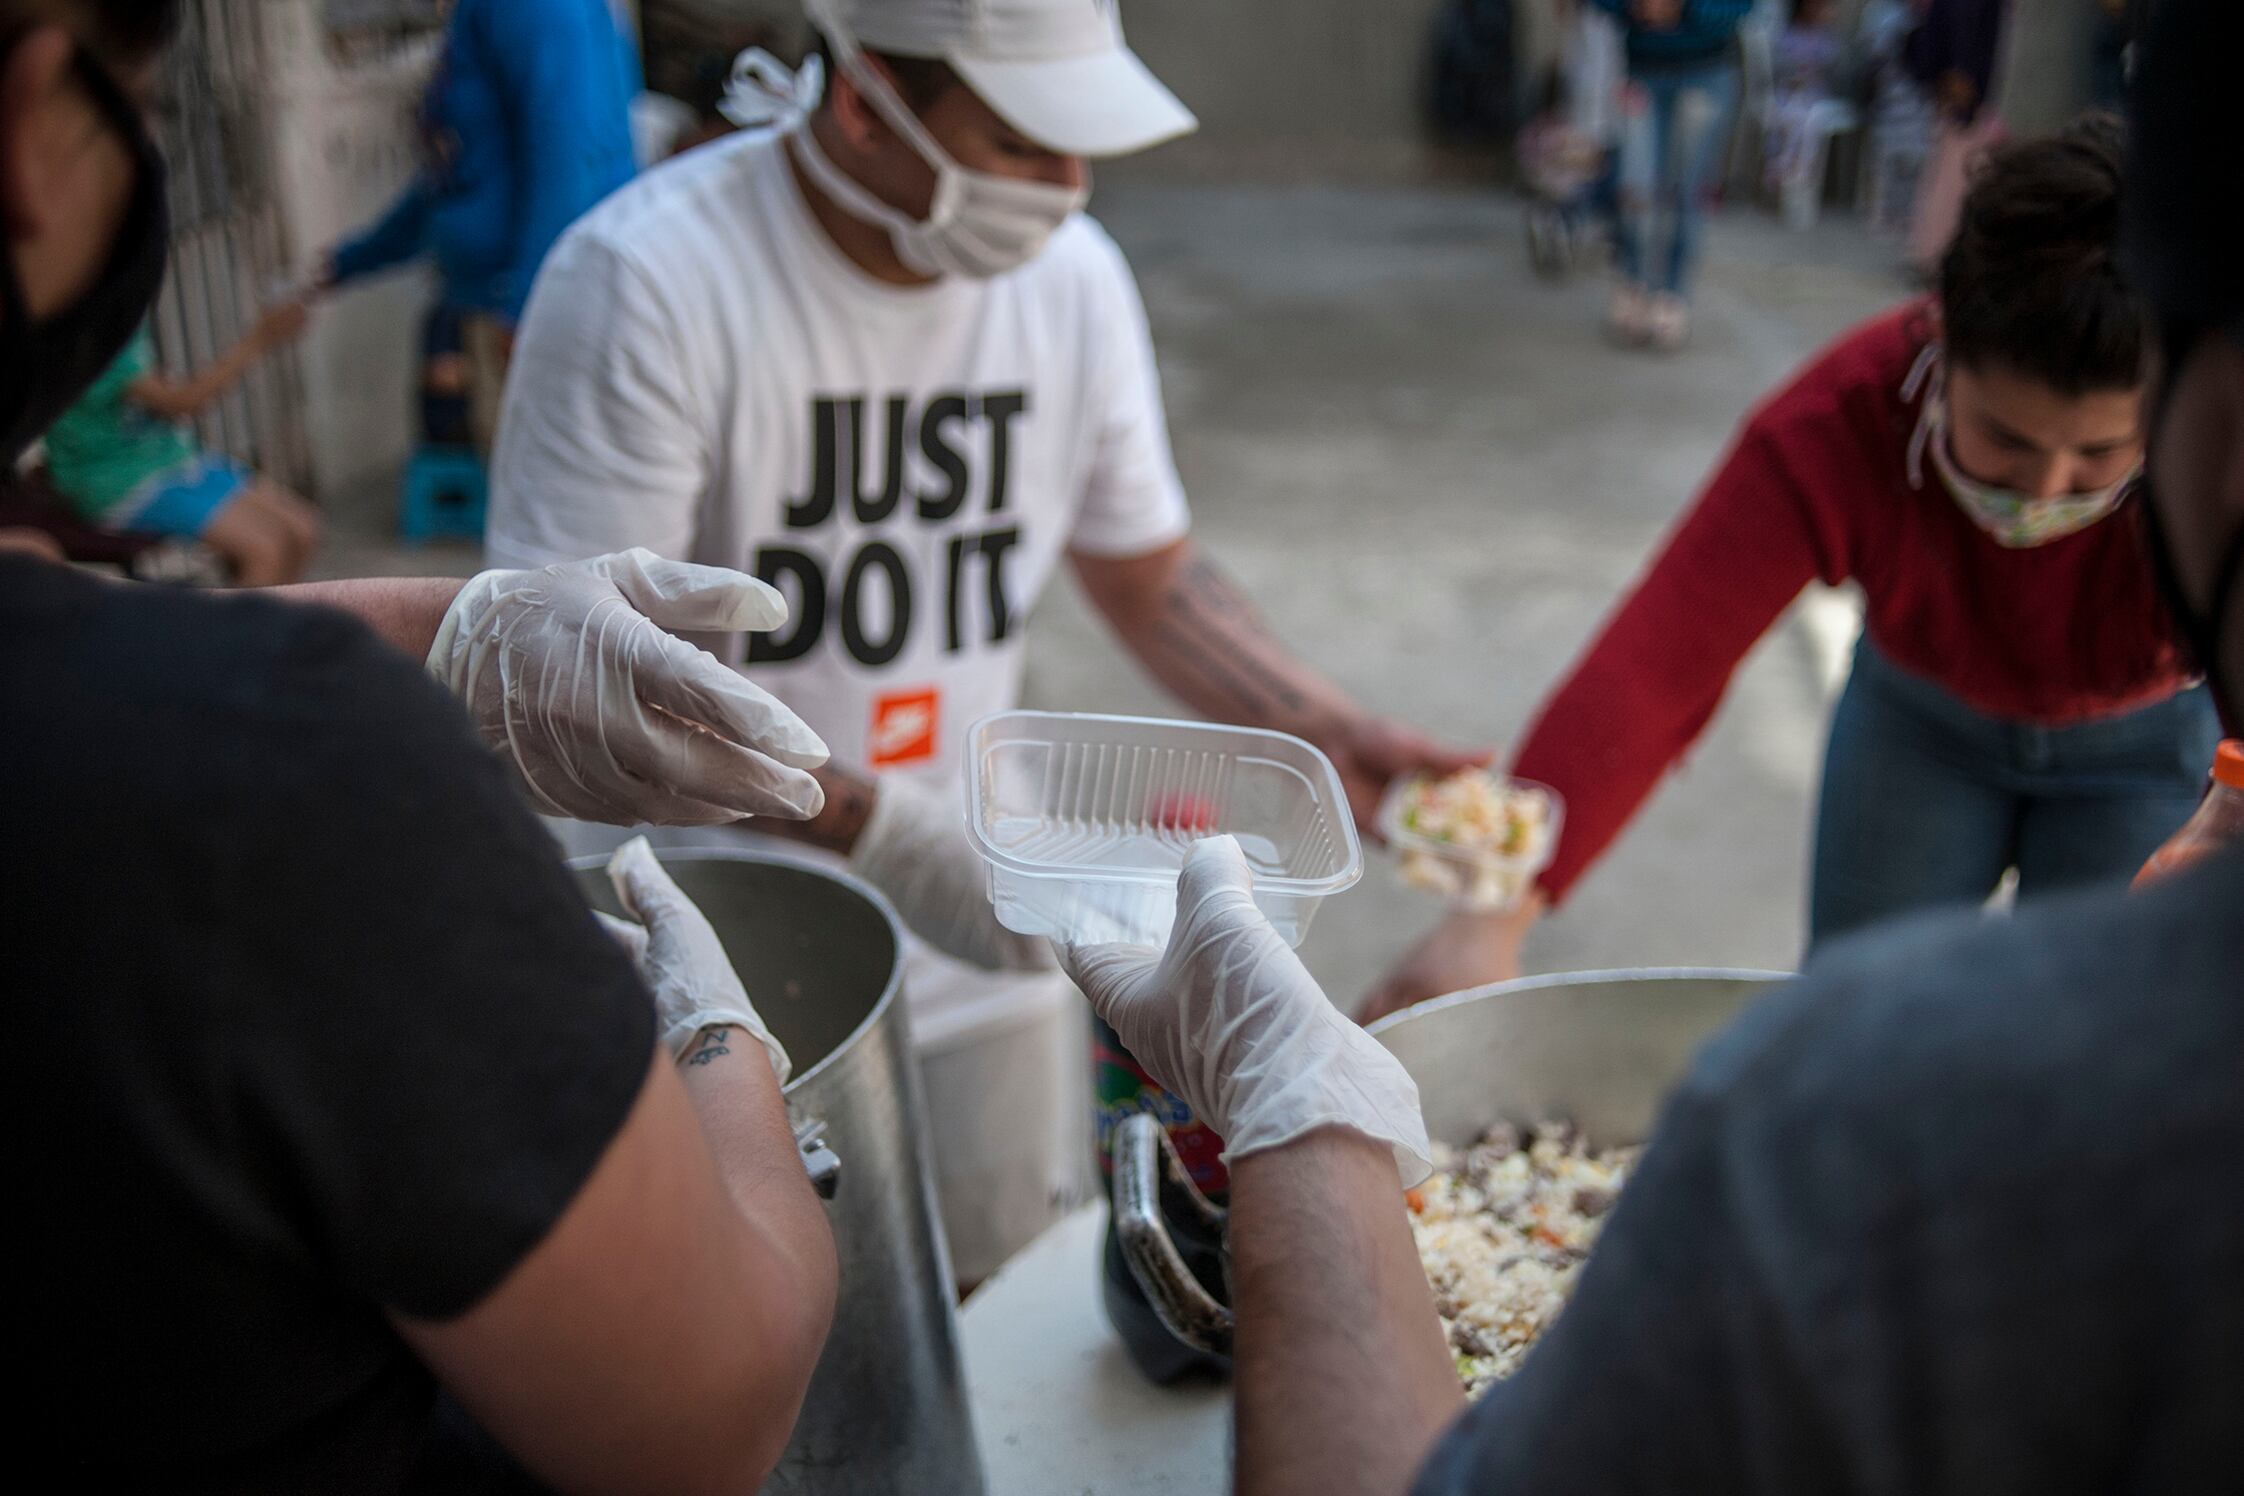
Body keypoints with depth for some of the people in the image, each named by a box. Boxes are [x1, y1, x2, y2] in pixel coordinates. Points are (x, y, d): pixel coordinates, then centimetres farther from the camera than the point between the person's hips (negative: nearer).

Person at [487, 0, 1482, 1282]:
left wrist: (1332, 734, -6)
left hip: (979, 949, 5)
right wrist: (882, 833, -30)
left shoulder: (1075, 276, -3)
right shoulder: (646, 280, -20)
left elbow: (1152, 577, 8)